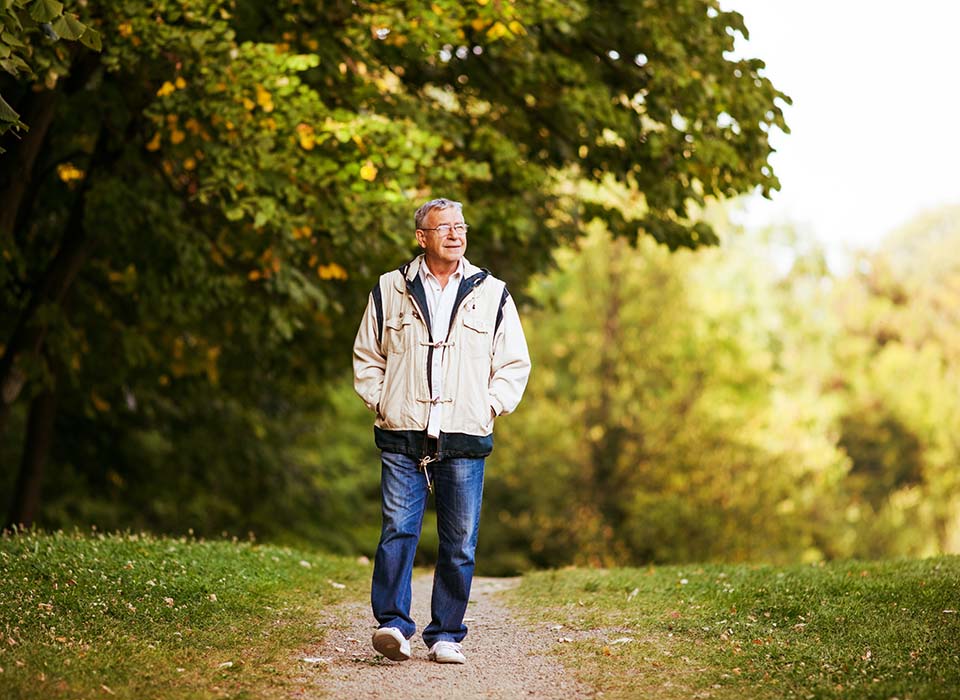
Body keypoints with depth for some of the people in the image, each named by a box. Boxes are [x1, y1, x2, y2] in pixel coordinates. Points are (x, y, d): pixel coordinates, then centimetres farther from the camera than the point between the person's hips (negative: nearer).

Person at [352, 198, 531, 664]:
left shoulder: (492, 295, 10)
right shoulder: (391, 290, 9)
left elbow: (515, 364, 14)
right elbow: (366, 357, 17)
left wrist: (489, 407, 2)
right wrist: (380, 402, 4)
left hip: (464, 440, 1)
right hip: (402, 437, -1)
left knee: (459, 543, 1)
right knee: (398, 530, -11)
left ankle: (445, 635, 7)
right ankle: (393, 624, -11)